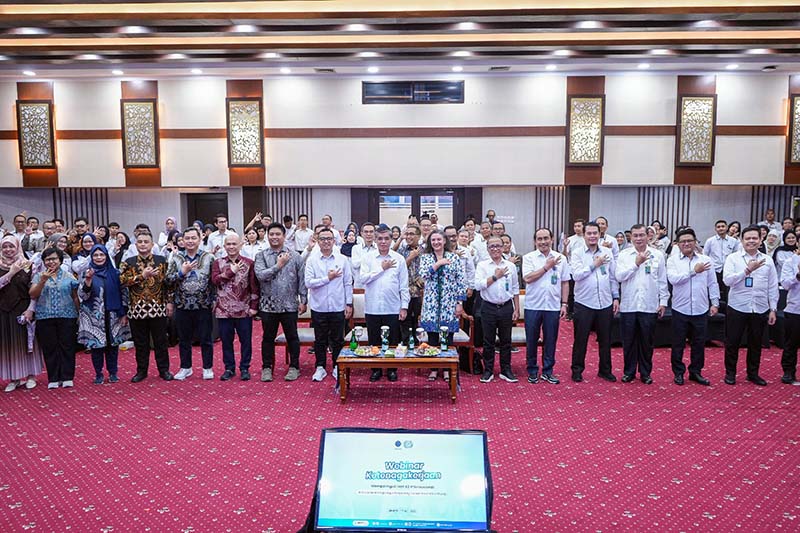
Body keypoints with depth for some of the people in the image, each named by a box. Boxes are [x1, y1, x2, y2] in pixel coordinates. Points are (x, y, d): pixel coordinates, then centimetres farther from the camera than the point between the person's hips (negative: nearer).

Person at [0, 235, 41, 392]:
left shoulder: (27, 265, -1)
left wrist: (30, 309, -12)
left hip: (24, 310, -2)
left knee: (27, 341, 4)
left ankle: (30, 375, 14)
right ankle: (13, 377, 12)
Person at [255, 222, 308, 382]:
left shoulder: (295, 256, 1)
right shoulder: (261, 256, 1)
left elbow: (302, 280, 1)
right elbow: (260, 275, -14)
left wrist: (303, 300, -2)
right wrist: (278, 265, -14)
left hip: (289, 305, 0)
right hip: (268, 304, 1)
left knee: (292, 337, 7)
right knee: (268, 338, 11)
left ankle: (294, 367, 21)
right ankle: (267, 367, 24)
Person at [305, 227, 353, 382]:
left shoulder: (342, 259, 0)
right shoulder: (311, 260, -2)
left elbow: (348, 283, 2)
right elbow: (308, 282, -11)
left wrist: (349, 304, 0)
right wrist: (328, 278, -14)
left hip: (338, 307, 0)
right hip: (319, 307, 0)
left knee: (338, 340, 9)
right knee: (320, 340, 11)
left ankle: (337, 367, 23)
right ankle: (320, 367, 24)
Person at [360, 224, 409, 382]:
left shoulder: (399, 259, 1)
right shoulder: (368, 258, 2)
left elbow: (404, 285, 2)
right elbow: (363, 278, -10)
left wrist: (404, 307, -2)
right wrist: (382, 268, -10)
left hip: (392, 308, 0)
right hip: (372, 308, 0)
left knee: (393, 341, 7)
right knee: (374, 341, 9)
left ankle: (392, 369, 22)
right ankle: (376, 369, 22)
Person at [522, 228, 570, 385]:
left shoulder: (561, 258, 5)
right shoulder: (528, 258, -1)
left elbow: (565, 283, 8)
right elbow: (528, 278, -14)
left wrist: (564, 304, 2)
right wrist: (547, 267, -11)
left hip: (553, 306, 2)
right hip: (533, 306, -1)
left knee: (550, 340, 8)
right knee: (532, 340, 7)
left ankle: (547, 371, 21)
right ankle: (532, 370, 20)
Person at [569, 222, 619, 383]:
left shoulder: (608, 252, 5)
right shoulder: (577, 254, -3)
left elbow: (613, 277, 9)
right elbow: (576, 275, -16)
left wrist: (616, 297, 5)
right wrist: (594, 264, -13)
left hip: (605, 303, 3)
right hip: (584, 303, -3)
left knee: (605, 339, 13)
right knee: (580, 339, 5)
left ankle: (605, 370, 27)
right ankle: (577, 370, 19)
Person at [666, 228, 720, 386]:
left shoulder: (706, 260, 4)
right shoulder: (673, 260, -1)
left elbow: (712, 283, 7)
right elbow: (673, 279, -17)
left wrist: (715, 303, 2)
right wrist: (694, 271, -16)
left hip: (701, 309, 2)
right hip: (680, 309, -2)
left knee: (699, 343, 10)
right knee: (678, 343, 7)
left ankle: (695, 372, 24)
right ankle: (678, 372, 20)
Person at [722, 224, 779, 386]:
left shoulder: (767, 260, 6)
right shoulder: (733, 258, -3)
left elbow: (773, 287, 7)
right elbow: (727, 280, -16)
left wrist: (773, 309, 5)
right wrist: (747, 270, -22)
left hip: (760, 310, 3)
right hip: (737, 308, -3)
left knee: (755, 343, 13)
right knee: (732, 342, 6)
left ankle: (753, 373, 28)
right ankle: (730, 372, 20)